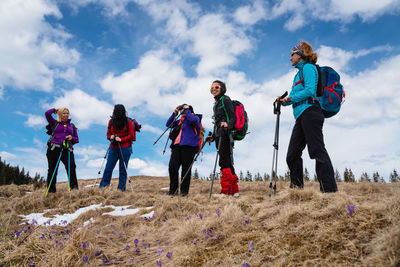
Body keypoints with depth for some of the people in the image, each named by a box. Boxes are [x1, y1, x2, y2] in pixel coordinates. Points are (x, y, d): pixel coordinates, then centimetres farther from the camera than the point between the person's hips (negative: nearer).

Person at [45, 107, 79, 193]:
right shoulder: (55, 123, 16)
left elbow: (76, 139, 22)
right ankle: (51, 191, 8)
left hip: (67, 149, 1)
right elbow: (47, 113, 1)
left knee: (71, 166, -22)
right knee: (52, 170, 0)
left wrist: (72, 138, -1)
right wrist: (55, 110, 19)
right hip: (54, 148, -1)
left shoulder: (72, 126, 23)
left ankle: (74, 187, -24)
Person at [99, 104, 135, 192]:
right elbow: (108, 133, 14)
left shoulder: (128, 122, -4)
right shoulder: (111, 121, 8)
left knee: (123, 169, 2)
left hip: (125, 148, -3)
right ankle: (102, 188, 8)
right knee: (108, 168, 1)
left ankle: (121, 189, 10)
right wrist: (110, 137, -8)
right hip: (113, 148, 4)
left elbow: (131, 135, -4)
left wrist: (121, 139, -16)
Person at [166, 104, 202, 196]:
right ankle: (173, 190, 4)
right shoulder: (180, 121, 26)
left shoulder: (195, 117, 7)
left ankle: (184, 191, 4)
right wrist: (174, 113, 19)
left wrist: (187, 110, -2)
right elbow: (168, 124, 26)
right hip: (177, 145, 6)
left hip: (189, 146, -6)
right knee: (172, 167, -5)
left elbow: (192, 120, -17)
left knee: (186, 168, -5)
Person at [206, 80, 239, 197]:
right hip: (219, 135, 9)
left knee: (224, 161, -14)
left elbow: (233, 117, -9)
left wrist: (227, 125, -29)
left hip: (225, 134, -9)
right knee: (227, 162, 8)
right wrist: (213, 136, 23)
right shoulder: (216, 103, 25)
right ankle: (234, 190, 12)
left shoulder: (225, 99, 0)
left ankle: (226, 191, -14)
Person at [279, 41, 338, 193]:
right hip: (302, 116, 10)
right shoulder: (300, 72, 28)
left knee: (317, 150, -13)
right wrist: (284, 101, 10)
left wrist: (290, 98, -8)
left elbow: (310, 91, -14)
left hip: (310, 112, -10)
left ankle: (330, 189, -11)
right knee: (292, 154, 5)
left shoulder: (308, 67, 0)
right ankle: (296, 187, 11)